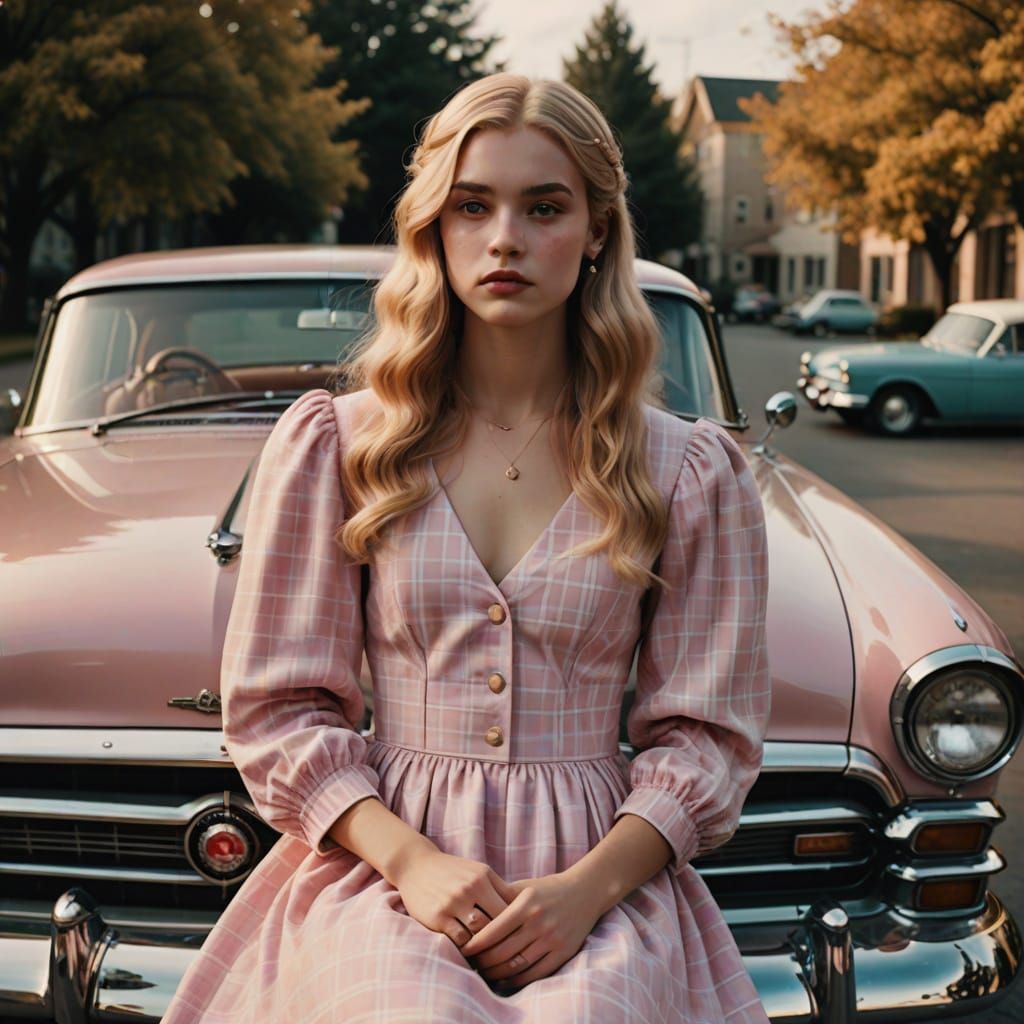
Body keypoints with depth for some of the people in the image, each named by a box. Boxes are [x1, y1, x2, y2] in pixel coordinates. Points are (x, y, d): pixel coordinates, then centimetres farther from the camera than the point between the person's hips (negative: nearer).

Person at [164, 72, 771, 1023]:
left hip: (606, 874, 1)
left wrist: (590, 886, -11)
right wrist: (409, 859, -11)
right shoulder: (329, 446, 5)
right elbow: (276, 706, 4)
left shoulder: (690, 474, 5)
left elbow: (706, 732, 5)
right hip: (377, 856, 0)